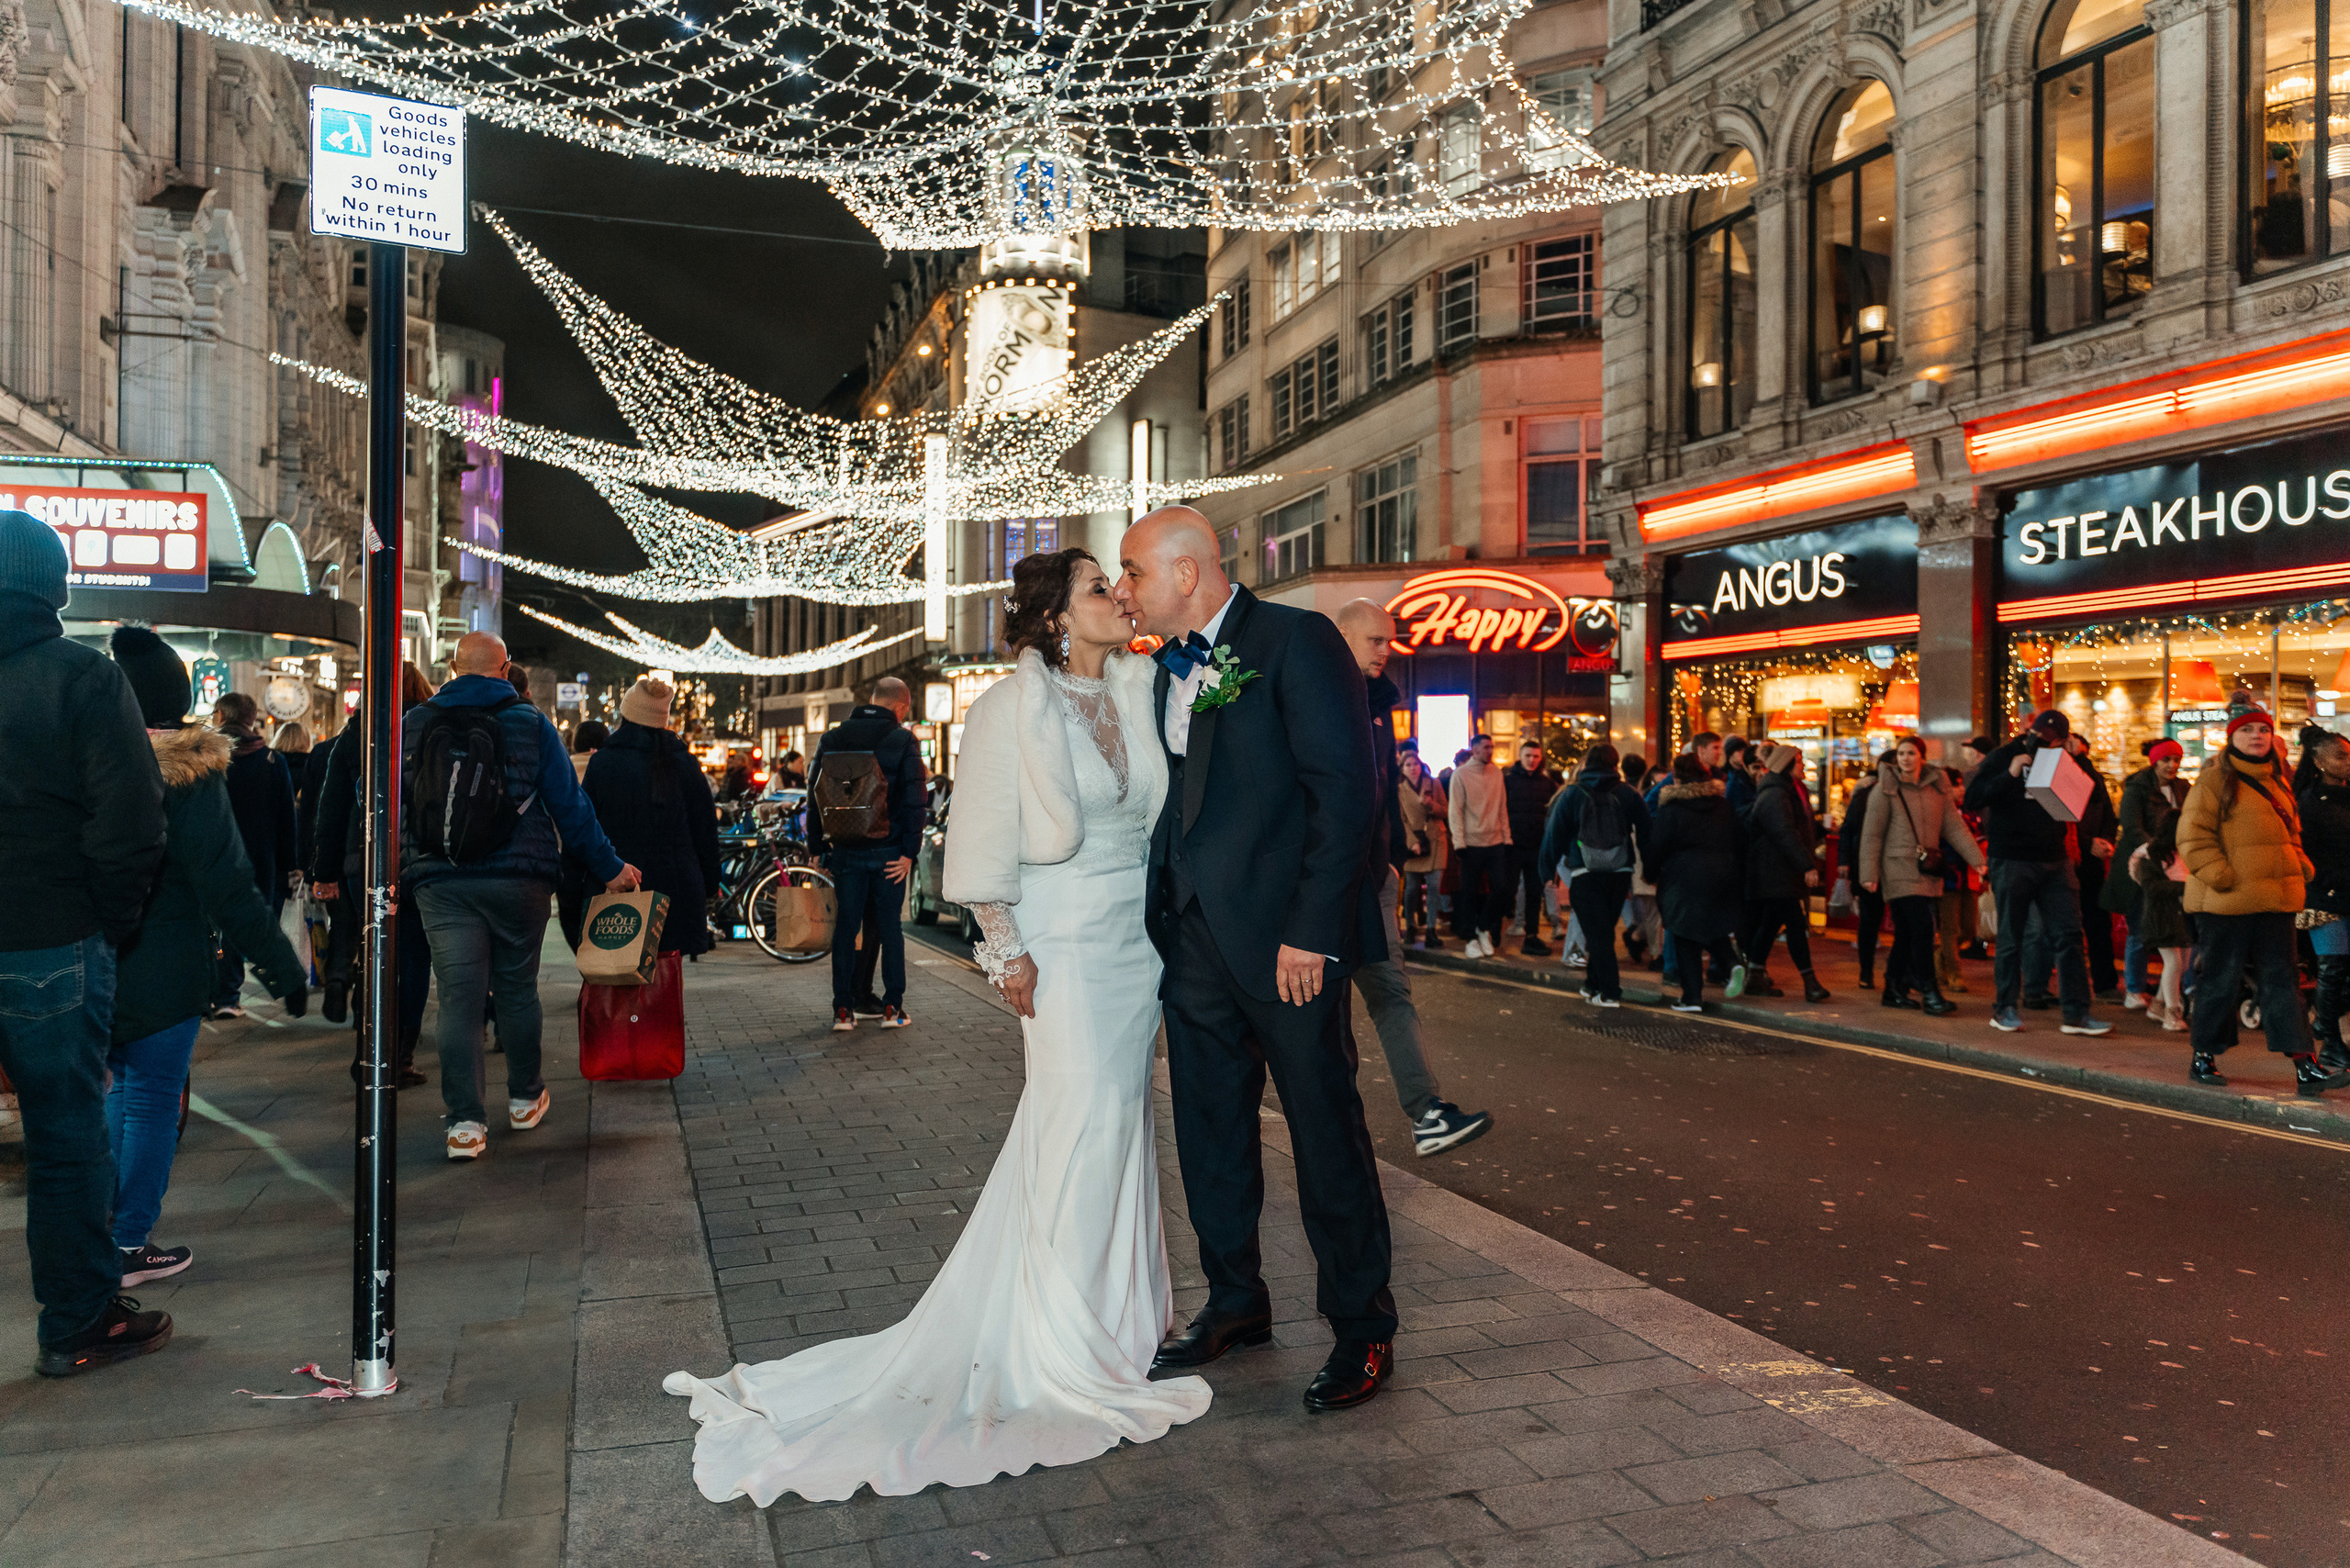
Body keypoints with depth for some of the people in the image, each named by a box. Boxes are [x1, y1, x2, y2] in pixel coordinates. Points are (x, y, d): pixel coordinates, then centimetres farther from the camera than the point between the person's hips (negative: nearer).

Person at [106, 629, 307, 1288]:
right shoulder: (188, 775, -14)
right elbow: (228, 887, -17)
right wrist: (284, 968, -12)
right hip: (162, 974, -5)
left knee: (124, 1089, 20)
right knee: (154, 1100, 5)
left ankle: (100, 1229, 26)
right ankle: (131, 1245, 11)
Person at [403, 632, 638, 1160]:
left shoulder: (411, 724, 5)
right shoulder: (530, 722, 0)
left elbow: (392, 805, 8)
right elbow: (569, 804, 0)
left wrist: (398, 877, 17)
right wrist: (608, 868, 6)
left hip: (440, 883, 1)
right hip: (519, 879, 0)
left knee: (458, 996, 0)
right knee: (518, 988, 13)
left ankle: (464, 1121, -5)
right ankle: (525, 1099, 26)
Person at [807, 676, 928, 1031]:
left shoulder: (832, 738, 6)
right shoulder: (902, 740, -5)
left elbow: (816, 793, 8)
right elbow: (915, 800, -10)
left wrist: (818, 845, 12)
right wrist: (909, 851, -8)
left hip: (845, 851, 3)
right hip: (887, 851, -2)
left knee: (845, 927, 8)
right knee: (889, 926, 7)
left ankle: (843, 1010, 8)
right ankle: (893, 1007, 9)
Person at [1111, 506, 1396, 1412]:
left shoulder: (1296, 642, -9)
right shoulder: (1171, 669, 15)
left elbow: (1347, 791, -15)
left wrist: (1311, 931, -19)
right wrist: (1165, 915, 6)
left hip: (1285, 939, -7)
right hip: (1195, 940, 8)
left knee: (1327, 1133, 2)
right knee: (1210, 1132, 14)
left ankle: (1362, 1329, 17)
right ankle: (1235, 1304, 32)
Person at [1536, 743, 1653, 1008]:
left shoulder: (1572, 794, -2)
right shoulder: (1629, 794, 3)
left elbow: (1555, 833, 0)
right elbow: (1646, 834, 5)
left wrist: (1546, 867, 9)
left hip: (1585, 874, -3)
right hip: (1620, 874, 3)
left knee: (1597, 933, 0)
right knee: (1605, 929, 16)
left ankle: (1610, 991, -5)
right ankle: (1594, 983, 24)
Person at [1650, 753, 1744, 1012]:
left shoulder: (1671, 809, -9)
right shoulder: (1723, 805, 7)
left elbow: (1657, 846, -6)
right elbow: (1738, 842, 11)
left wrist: (1650, 873, 9)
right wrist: (1739, 878, 17)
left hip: (1684, 879, -5)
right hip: (1722, 878, 5)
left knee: (1686, 939, 3)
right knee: (1714, 928, 20)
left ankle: (1693, 996, 2)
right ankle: (1732, 963, -7)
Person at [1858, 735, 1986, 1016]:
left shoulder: (1937, 787, 10)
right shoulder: (1886, 790, -4)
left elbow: (1954, 827, 7)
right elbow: (1872, 834, -5)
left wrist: (1976, 859, -3)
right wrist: (1869, 874, -10)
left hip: (1928, 870, 5)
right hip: (1899, 869, -5)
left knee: (1907, 933, 9)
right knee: (1921, 928, -14)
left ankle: (1895, 991, 19)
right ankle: (1929, 993, -9)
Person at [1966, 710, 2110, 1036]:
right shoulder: (2002, 759, -2)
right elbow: (1972, 799, -13)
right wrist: (2009, 775, -23)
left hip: (2055, 862, 4)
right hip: (2012, 860, -4)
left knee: (2068, 935, -1)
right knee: (2011, 938, 3)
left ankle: (2077, 1013, 1)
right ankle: (2004, 1008, 14)